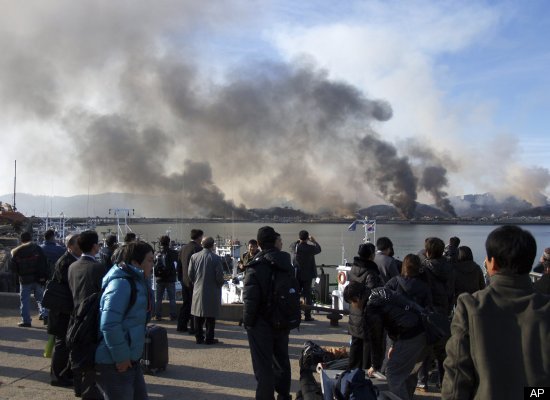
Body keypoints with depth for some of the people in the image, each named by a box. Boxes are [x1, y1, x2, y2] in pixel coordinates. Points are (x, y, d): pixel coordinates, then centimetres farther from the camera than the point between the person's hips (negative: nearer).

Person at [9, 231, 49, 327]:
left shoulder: (16, 252, 0)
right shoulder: (36, 248, -4)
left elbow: (12, 268, 2)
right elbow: (44, 263, -9)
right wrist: (45, 276, -5)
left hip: (25, 280, 0)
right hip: (38, 278, 0)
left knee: (25, 301, 8)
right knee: (40, 298, 15)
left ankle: (26, 321, 9)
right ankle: (44, 314, 2)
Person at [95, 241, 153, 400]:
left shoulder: (137, 282, 10)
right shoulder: (121, 284, -21)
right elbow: (109, 325, -27)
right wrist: (121, 357, -21)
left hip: (130, 360, 10)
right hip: (113, 364, -10)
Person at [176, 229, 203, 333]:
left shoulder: (183, 248, 8)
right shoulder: (198, 249, -15)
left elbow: (179, 265, 14)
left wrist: (180, 278, 22)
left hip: (185, 281, 7)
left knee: (186, 303, 16)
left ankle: (182, 326, 21)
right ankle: (193, 328, 5)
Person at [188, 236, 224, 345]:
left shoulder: (194, 257, -1)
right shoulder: (216, 258, -12)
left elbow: (190, 274, 2)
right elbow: (219, 276, -12)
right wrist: (219, 285, 8)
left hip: (198, 291, 4)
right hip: (212, 291, -3)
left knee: (198, 316, 13)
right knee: (210, 316, 5)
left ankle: (199, 337, 18)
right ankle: (209, 338, 9)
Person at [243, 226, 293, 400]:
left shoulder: (256, 266, -19)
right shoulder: (287, 265, -2)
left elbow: (250, 298, -21)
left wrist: (247, 322, -8)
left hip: (261, 325, -6)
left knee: (263, 366, 5)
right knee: (281, 361, 22)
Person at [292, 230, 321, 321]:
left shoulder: (295, 246, -7)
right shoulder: (310, 248, -16)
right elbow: (318, 249, 5)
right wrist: (314, 241, 18)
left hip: (296, 275, 3)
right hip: (307, 275, -3)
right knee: (307, 295, 4)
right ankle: (307, 315, 6)